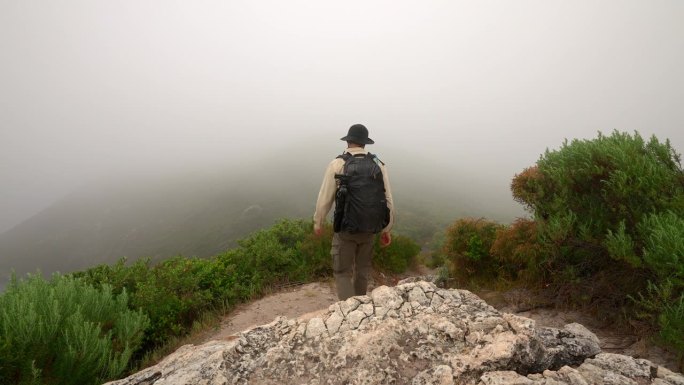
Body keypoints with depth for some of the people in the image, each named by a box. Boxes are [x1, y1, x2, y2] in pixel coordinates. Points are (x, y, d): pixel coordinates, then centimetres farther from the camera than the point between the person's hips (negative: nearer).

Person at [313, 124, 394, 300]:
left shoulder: (337, 164, -10)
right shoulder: (378, 165, -1)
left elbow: (324, 198, -6)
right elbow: (388, 200, 1)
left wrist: (318, 222, 10)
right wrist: (386, 229, 12)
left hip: (346, 229, -4)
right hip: (370, 229, 4)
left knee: (343, 272, 11)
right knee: (362, 269, 24)